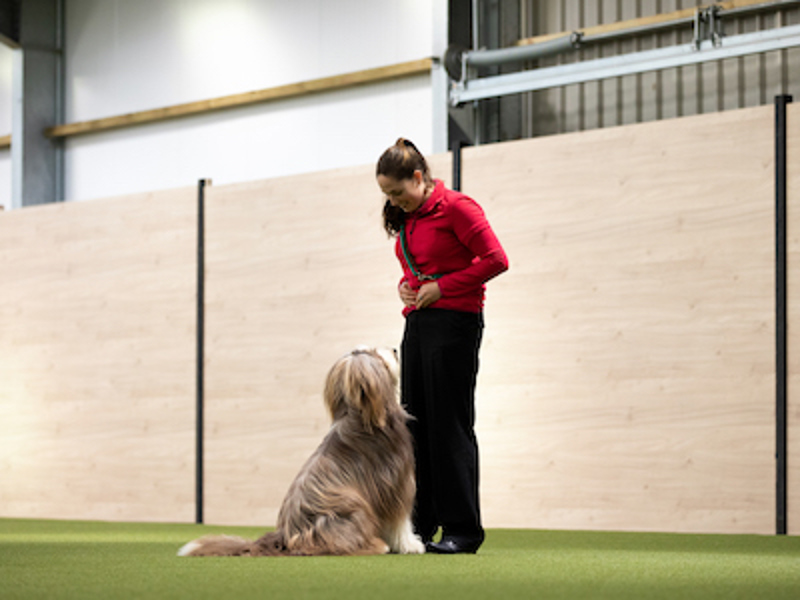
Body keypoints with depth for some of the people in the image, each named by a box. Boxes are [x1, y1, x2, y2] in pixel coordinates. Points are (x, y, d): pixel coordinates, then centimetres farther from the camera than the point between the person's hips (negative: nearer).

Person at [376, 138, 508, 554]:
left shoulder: (455, 207, -9)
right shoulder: (406, 219, 15)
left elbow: (496, 259, -14)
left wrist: (442, 287, -15)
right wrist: (405, 286, 4)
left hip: (454, 322, -8)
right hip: (417, 323, 8)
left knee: (450, 426, -7)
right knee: (414, 426, 6)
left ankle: (463, 530, -3)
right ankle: (418, 526, 10)